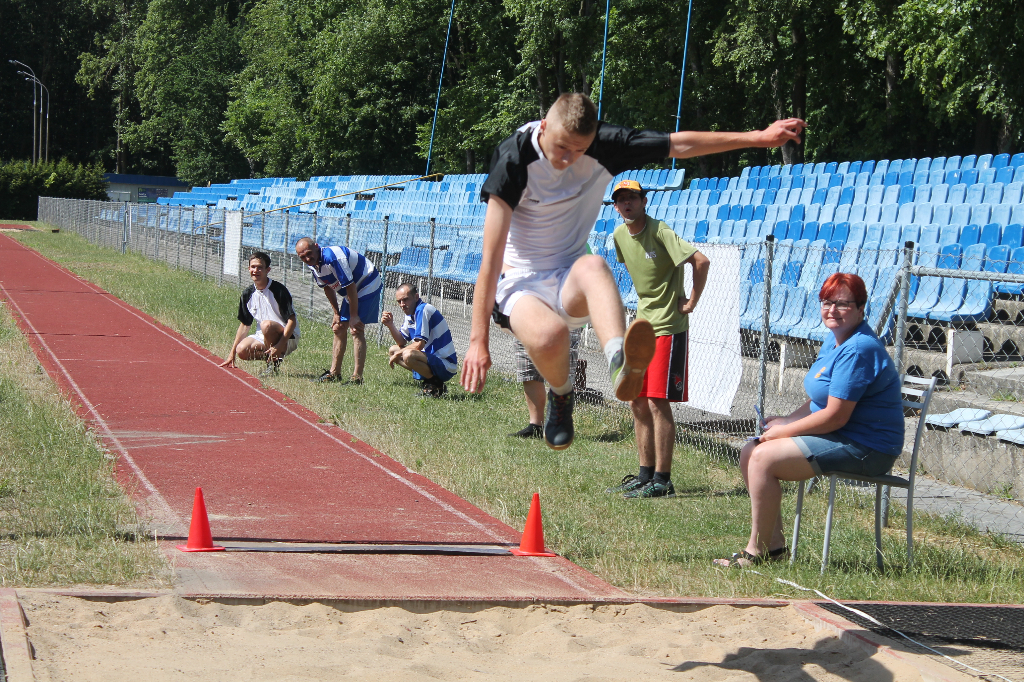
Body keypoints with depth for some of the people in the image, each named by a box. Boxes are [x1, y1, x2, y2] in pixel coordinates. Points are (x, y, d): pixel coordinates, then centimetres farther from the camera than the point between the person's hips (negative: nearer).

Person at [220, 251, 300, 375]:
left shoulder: (279, 290, -16)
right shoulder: (248, 294, 3)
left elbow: (292, 321, -19)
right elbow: (245, 324, 12)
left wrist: (280, 346, -31)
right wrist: (232, 353, 10)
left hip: (288, 337, -6)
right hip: (263, 337, 6)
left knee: (266, 325, -36)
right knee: (242, 350, -20)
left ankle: (274, 361, -14)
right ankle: (271, 356, 3)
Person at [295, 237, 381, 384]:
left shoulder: (332, 258, -31)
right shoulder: (313, 265, -3)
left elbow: (350, 286, -27)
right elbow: (327, 288, 13)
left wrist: (354, 316, -22)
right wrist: (336, 314, 11)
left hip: (368, 286, -9)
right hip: (353, 290, 9)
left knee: (356, 330, -16)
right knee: (338, 328, 9)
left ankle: (357, 377, -17)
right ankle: (334, 372, 17)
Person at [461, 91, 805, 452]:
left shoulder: (603, 146, -6)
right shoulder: (514, 157, -17)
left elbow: (678, 145, 4)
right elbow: (491, 256, -19)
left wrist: (758, 137, -2)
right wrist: (479, 338, -22)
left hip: (569, 285, 3)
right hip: (518, 284, -3)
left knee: (592, 265, -36)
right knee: (550, 334, -38)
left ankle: (620, 364, -63)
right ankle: (560, 394, -3)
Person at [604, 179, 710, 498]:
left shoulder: (659, 232, -17)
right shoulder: (620, 235, 8)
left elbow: (701, 261, -25)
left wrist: (692, 301, -17)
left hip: (668, 327, -8)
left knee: (657, 402, -10)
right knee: (637, 402, 11)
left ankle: (662, 480, -6)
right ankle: (645, 475, 20)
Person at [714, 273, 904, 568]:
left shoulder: (858, 350, -21)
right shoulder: (835, 340, 12)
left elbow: (835, 416, -24)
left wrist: (783, 431, -13)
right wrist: (788, 420, 7)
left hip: (863, 450, -11)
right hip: (836, 437, 11)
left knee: (763, 458, -19)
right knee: (749, 453, 5)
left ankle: (757, 550, -10)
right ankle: (775, 542, 7)